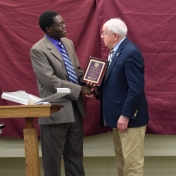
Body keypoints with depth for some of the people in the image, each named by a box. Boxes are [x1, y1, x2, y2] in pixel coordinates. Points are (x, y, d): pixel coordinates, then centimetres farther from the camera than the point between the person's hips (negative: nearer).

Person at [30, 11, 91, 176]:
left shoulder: (68, 43, 10)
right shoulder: (38, 50, -14)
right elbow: (50, 81, -20)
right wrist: (80, 89, -18)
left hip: (75, 107, 7)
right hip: (55, 110, -7)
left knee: (75, 154, 15)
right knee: (53, 156, 6)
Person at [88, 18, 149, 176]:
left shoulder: (131, 52, -18)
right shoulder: (116, 51, 12)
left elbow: (136, 88, -23)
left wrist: (125, 115, -21)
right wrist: (98, 88, 2)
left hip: (129, 116, -10)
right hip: (118, 115, 10)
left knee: (132, 160, -3)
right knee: (121, 159, 15)